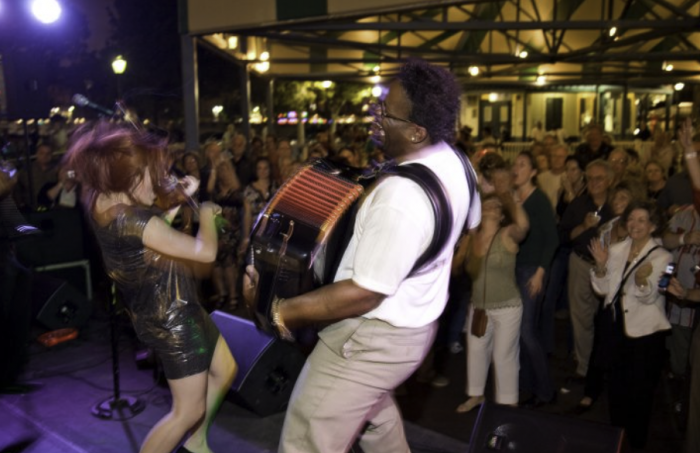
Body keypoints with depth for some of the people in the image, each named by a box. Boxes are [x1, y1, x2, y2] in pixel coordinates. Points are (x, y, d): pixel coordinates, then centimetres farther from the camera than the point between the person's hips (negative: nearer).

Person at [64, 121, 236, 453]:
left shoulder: (100, 199, -2)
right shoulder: (132, 220, -30)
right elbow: (206, 251, -25)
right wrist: (205, 214, -7)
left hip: (174, 307, 10)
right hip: (170, 316, -10)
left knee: (224, 369, 23)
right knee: (189, 409, 3)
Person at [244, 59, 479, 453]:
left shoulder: (402, 196, -34)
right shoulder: (453, 161, -4)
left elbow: (365, 294, -29)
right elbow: (469, 221, 17)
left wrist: (282, 311, -22)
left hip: (374, 339, -10)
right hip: (414, 325, 10)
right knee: (374, 411, 34)